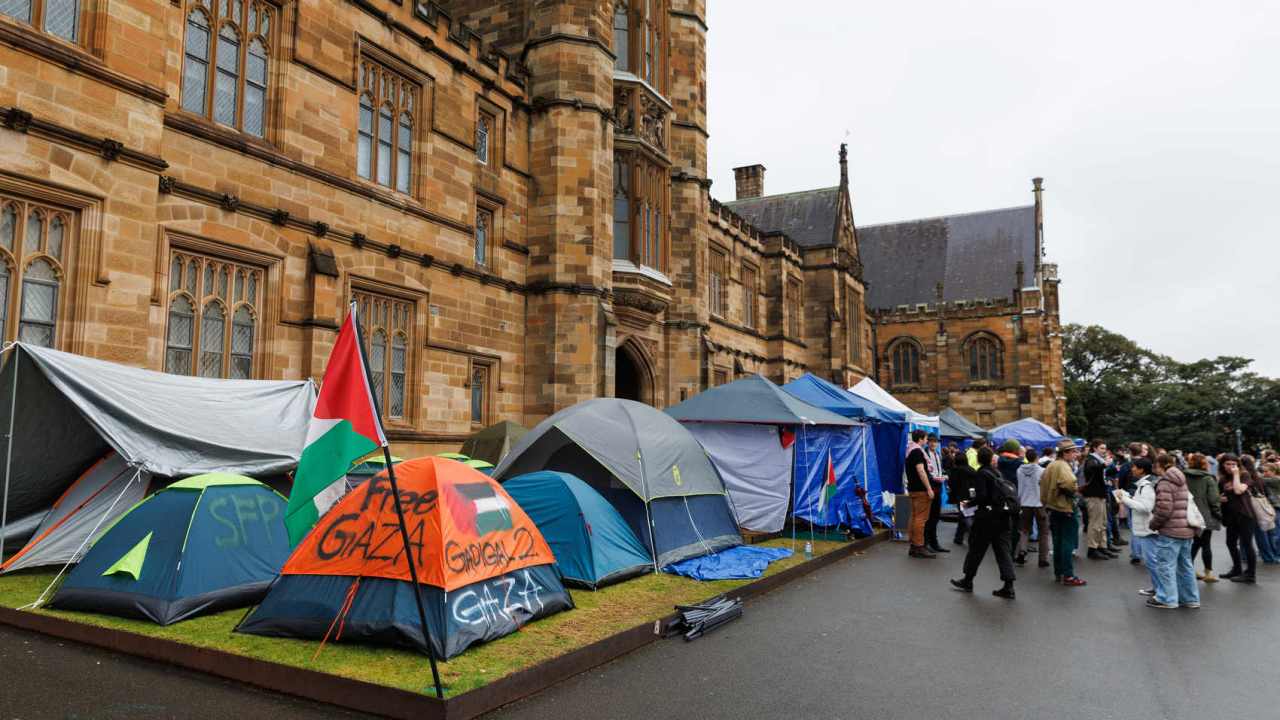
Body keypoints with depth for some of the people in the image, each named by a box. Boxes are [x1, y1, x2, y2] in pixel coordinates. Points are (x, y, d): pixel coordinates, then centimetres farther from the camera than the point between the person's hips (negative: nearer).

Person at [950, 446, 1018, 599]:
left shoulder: (981, 474, -11)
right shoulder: (997, 472, 9)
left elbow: (982, 497, -18)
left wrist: (970, 502, -2)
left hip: (987, 517, -6)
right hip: (1003, 517, 6)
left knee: (976, 548, 6)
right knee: (1003, 550, 7)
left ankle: (967, 581, 18)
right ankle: (1008, 586, 4)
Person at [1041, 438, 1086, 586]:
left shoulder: (1051, 465, 12)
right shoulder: (1063, 466, -17)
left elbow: (1043, 482, 18)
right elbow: (1069, 484, -34)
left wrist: (1046, 502, 18)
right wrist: (1077, 490, -14)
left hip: (1053, 507, 9)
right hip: (1066, 508, -9)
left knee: (1058, 542, 15)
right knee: (1068, 543, -5)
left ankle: (1058, 573, 21)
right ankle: (1068, 576, -5)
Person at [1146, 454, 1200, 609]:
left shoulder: (1165, 482, -13)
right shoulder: (1181, 481, 16)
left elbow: (1164, 508, -19)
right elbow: (1190, 503, 23)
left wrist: (1153, 524, -7)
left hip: (1171, 531, -9)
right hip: (1187, 529, 9)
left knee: (1165, 564, -2)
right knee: (1185, 564, 15)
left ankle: (1166, 599, 2)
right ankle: (1190, 598, 22)